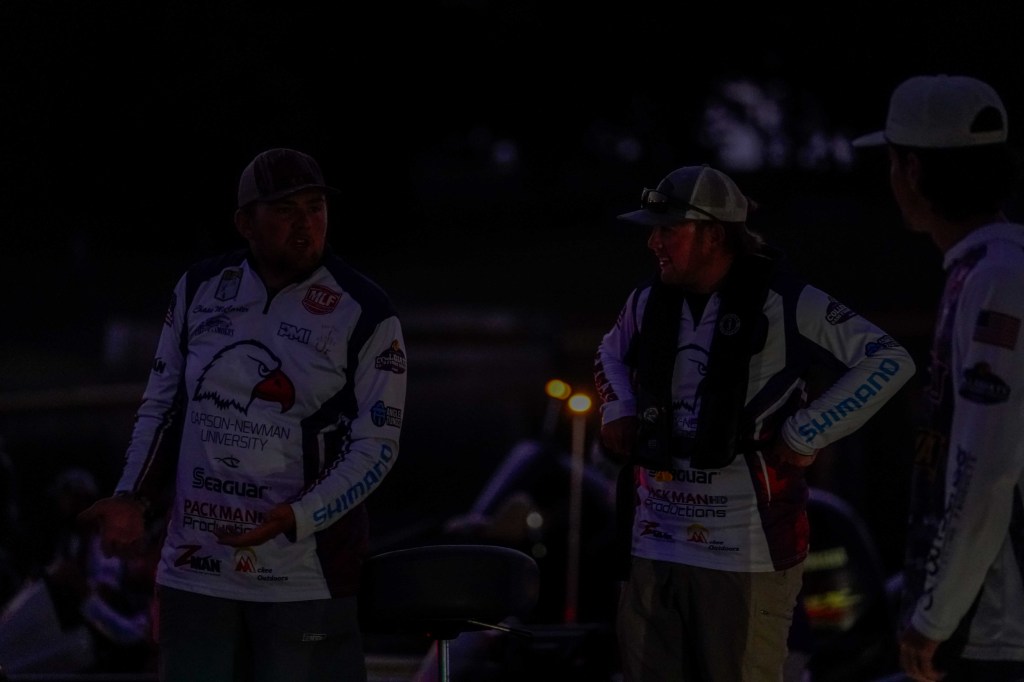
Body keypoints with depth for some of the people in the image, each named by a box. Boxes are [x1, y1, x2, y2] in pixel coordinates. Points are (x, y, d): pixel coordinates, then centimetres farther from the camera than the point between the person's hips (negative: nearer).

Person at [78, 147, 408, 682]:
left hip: (305, 576, -4)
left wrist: (295, 519, -20)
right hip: (194, 570, 4)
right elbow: (161, 406, 15)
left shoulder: (365, 315, -5)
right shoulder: (199, 291, 7)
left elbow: (376, 446, -6)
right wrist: (133, 498, 0)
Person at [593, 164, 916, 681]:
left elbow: (890, 362, -11)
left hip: (747, 555, -6)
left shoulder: (785, 304, -10)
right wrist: (617, 413, 15)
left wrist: (805, 434, -12)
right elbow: (611, 354, 34)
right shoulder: (649, 302, 10)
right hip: (653, 544, 6)